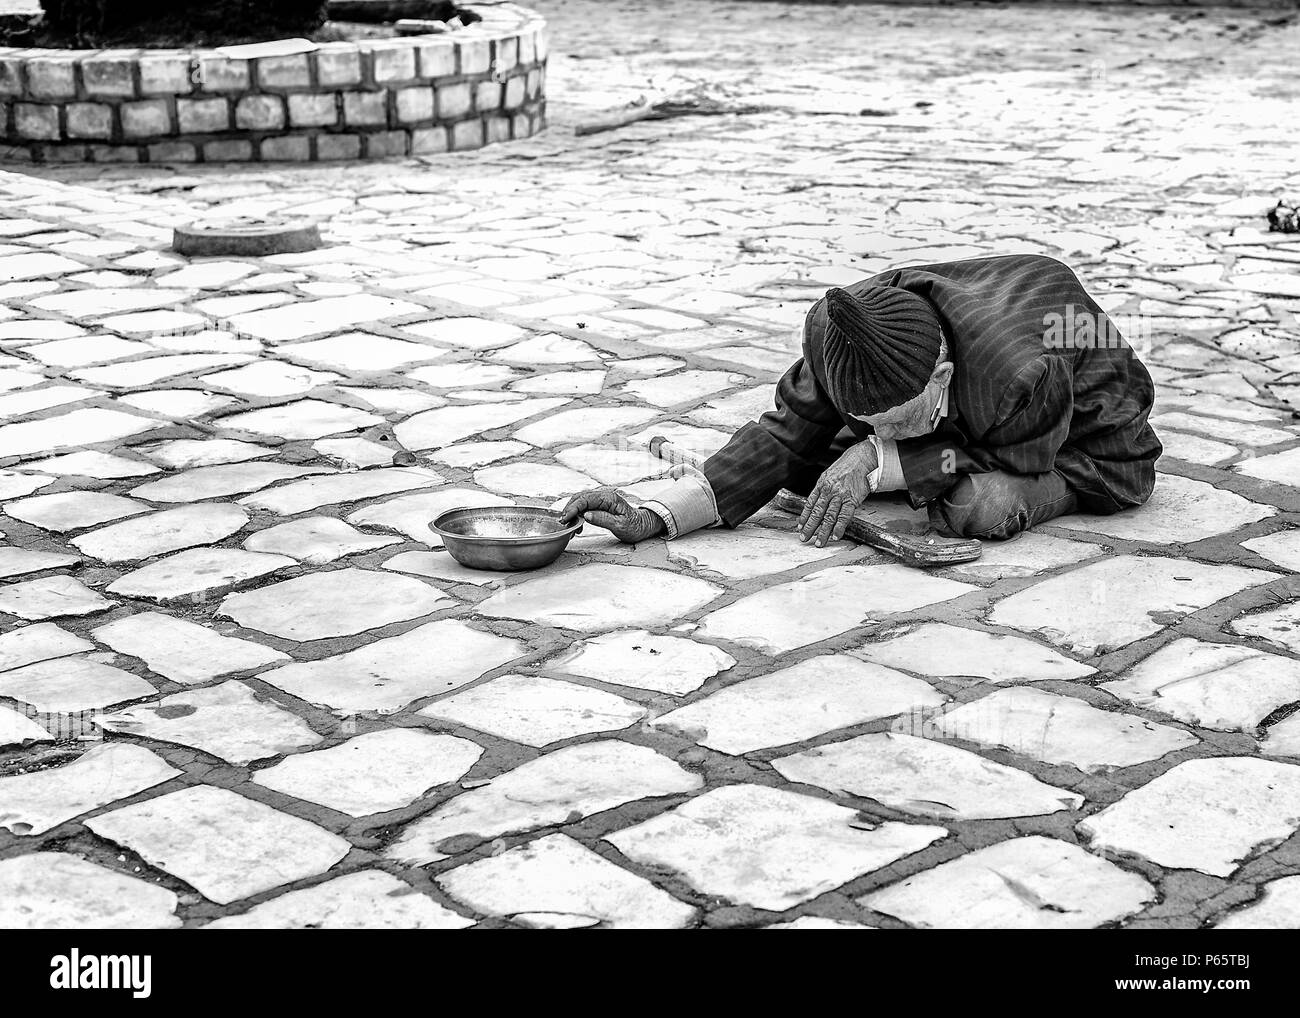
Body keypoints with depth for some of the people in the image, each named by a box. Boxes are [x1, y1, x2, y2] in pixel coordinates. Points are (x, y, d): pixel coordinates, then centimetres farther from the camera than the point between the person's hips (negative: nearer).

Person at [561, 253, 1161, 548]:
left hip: (1091, 441, -5)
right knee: (803, 462, -8)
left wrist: (877, 461, -38)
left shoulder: (1023, 377, -47)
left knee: (982, 506, -36)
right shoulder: (833, 333, -32)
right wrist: (655, 518, -34)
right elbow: (785, 437, -23)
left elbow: (1014, 464, -29)